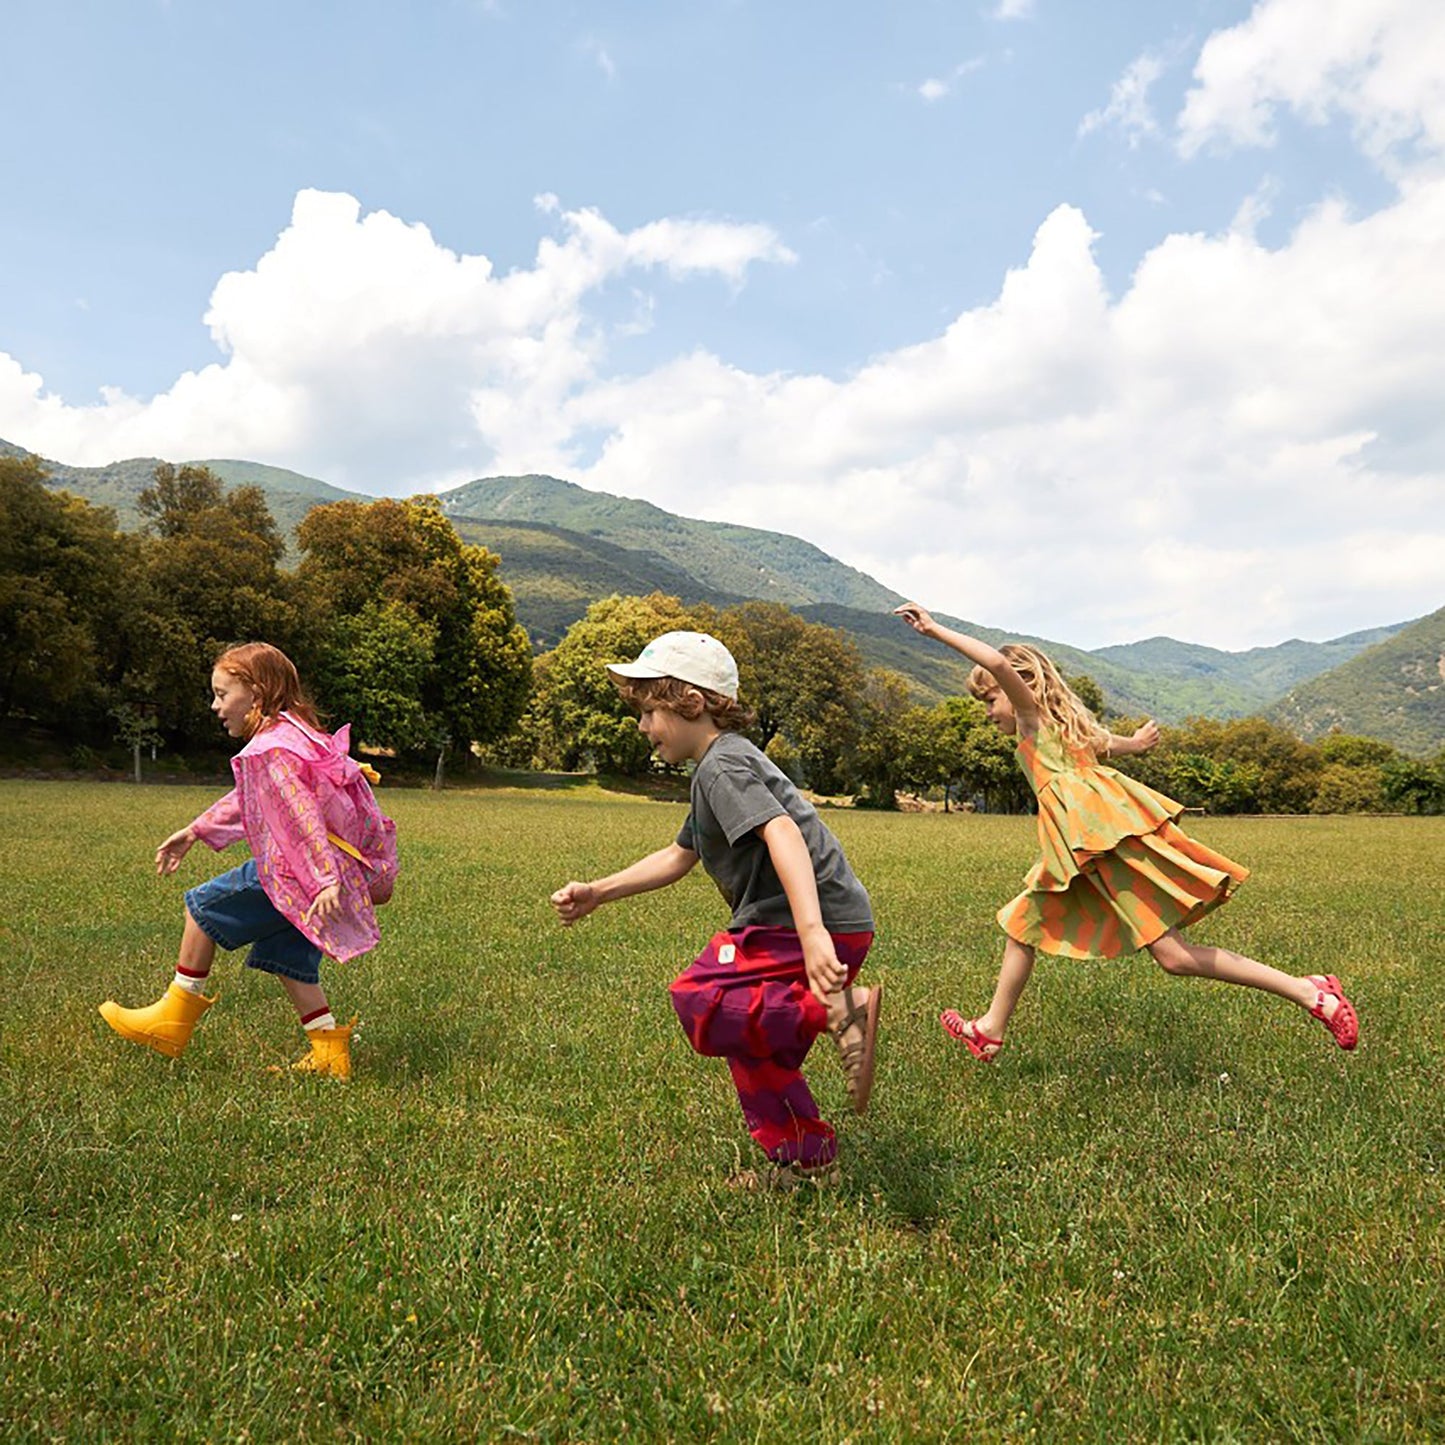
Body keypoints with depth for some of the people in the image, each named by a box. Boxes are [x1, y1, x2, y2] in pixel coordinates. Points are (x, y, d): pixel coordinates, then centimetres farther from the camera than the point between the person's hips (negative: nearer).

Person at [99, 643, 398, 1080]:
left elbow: (304, 814, -26)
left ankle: (173, 1021, 17)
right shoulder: (293, 735, 19)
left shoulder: (273, 748, -15)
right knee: (287, 956, 15)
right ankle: (331, 1053, 14)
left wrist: (327, 879, -33)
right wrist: (194, 832, 36)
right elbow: (243, 800, 31)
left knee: (204, 907, 3)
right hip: (300, 874, 10)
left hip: (296, 874, -10)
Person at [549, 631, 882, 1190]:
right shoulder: (723, 765, 23)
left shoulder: (724, 766, -11)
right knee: (753, 1045, 20)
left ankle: (833, 1012, -22)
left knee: (698, 1002, -14)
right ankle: (805, 1161, 30)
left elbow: (783, 834, -28)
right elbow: (677, 856, 31)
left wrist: (812, 932, -41)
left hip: (820, 924, -11)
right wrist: (597, 892, 26)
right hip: (829, 924, 11)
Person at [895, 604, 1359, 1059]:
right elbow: (1110, 742, 45)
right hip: (1088, 849, 10)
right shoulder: (1064, 728, 25)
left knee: (1174, 956, -10)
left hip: (1109, 839, -10)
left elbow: (998, 663, -18)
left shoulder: (1033, 716, 1)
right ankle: (992, 1029, 25)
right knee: (1024, 922, 15)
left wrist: (935, 630, -17)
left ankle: (1310, 993, -5)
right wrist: (1134, 744, 68)